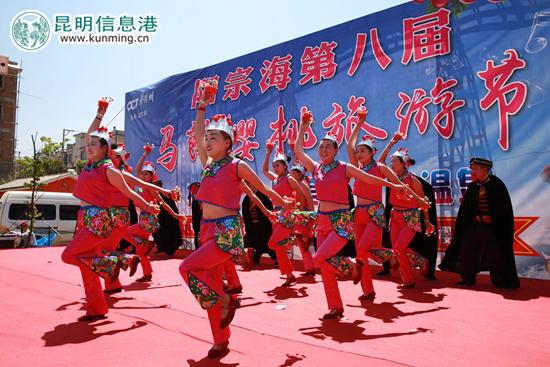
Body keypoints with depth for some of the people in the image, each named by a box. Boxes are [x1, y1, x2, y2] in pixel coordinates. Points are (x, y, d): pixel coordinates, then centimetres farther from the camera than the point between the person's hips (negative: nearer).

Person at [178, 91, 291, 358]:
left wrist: (284, 205, 16)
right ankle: (221, 340, 22)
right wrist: (202, 106, 22)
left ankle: (227, 301, 2)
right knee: (210, 285, 8)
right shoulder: (208, 165, 11)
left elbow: (264, 189, 5)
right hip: (208, 229, 7)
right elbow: (197, 134, 19)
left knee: (188, 268, -20)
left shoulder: (237, 166, -6)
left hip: (227, 230, -7)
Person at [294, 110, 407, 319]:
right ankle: (335, 307, 18)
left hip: (342, 222, -5)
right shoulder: (315, 168, 9)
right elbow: (298, 150, 11)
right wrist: (303, 127, 15)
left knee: (320, 258, -20)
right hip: (323, 221, 5)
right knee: (325, 268, 4)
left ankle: (351, 267, 8)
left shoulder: (344, 168, -3)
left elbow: (369, 179, 5)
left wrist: (393, 185, 9)